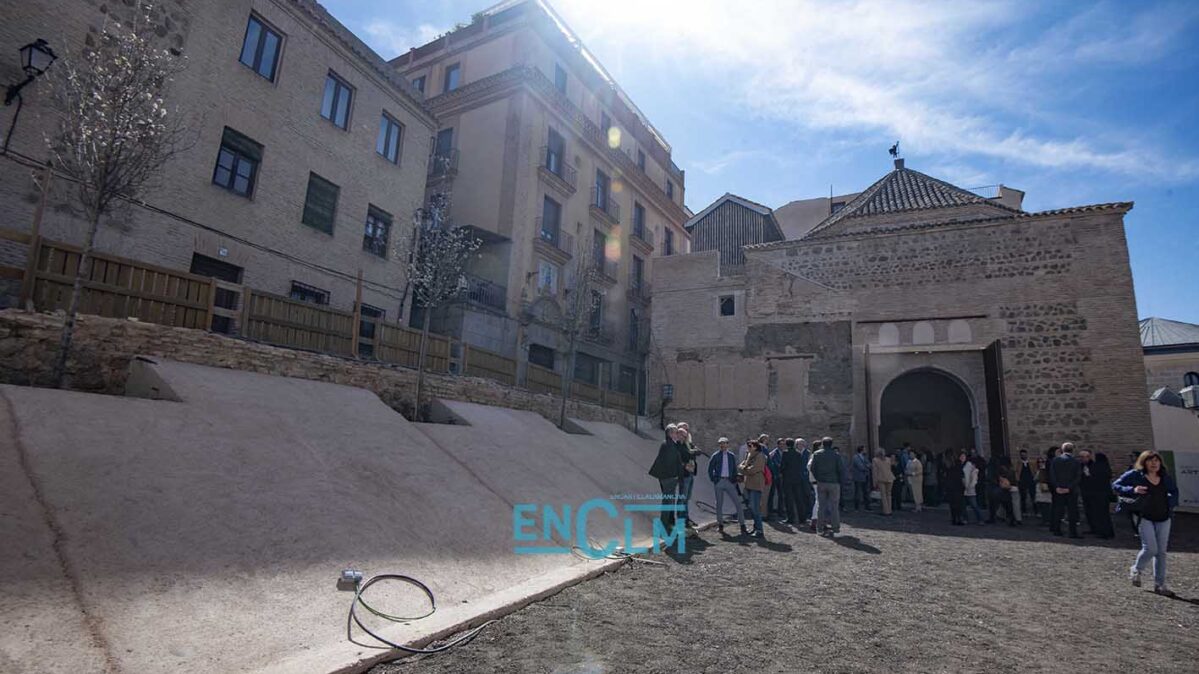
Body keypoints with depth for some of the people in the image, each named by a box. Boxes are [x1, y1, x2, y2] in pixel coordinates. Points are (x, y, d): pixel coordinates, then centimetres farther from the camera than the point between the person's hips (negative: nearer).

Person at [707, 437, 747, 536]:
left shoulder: (732, 456, 9)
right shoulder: (715, 456, 2)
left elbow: (734, 469, 13)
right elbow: (710, 469, 6)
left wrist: (735, 480, 4)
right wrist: (713, 480, -1)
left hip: (729, 482, 1)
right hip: (719, 482, -1)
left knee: (738, 503, -5)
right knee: (719, 504, 5)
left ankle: (742, 525, 0)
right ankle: (720, 525, 17)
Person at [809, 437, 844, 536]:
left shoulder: (816, 454, 2)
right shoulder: (836, 455, -3)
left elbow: (812, 468, 0)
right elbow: (840, 469, -5)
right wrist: (839, 481, 6)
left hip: (821, 483, 2)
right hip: (833, 483, -2)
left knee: (820, 506, 6)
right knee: (834, 506, 4)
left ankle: (820, 528, 7)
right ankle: (835, 529, 4)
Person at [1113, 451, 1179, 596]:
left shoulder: (1166, 477, 6)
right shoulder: (1135, 475, -8)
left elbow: (1174, 491, 23)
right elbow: (1115, 485, -5)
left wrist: (1172, 502, 5)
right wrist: (1132, 490, -21)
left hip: (1163, 518, 5)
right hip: (1145, 518, -5)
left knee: (1161, 552, 7)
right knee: (1150, 549, -11)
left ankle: (1159, 584, 16)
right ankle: (1136, 570, 17)